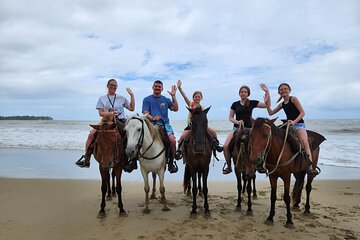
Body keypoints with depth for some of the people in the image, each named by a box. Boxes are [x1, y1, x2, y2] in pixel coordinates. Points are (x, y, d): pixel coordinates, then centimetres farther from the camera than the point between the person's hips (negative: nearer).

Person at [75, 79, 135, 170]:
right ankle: (86, 158, -9)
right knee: (91, 134, -19)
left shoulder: (121, 98, 13)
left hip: (121, 122, 0)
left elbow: (132, 108, 8)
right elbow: (101, 113, 4)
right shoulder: (102, 98, 13)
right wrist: (110, 113, -14)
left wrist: (132, 95, 2)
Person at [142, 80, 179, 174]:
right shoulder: (147, 99, 13)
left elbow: (175, 109, 5)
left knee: (172, 140, -25)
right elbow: (145, 113, 1)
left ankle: (171, 162, -6)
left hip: (165, 124, 2)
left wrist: (173, 96, -1)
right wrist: (152, 118, -19)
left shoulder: (166, 100, 19)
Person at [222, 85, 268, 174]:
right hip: (236, 128, 1)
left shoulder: (252, 103, 6)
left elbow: (267, 105, 2)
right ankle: (228, 166, 2)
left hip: (249, 128, -1)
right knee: (226, 146, -18)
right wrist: (237, 122, -10)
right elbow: (230, 117, 10)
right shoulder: (235, 104, 10)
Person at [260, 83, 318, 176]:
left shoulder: (293, 99, 0)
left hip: (298, 124, -7)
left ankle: (311, 167, -35)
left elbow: (302, 112, -5)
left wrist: (294, 121, -23)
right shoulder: (282, 104, 17)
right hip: (288, 125, 7)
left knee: (305, 142, -27)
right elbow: (270, 112, 11)